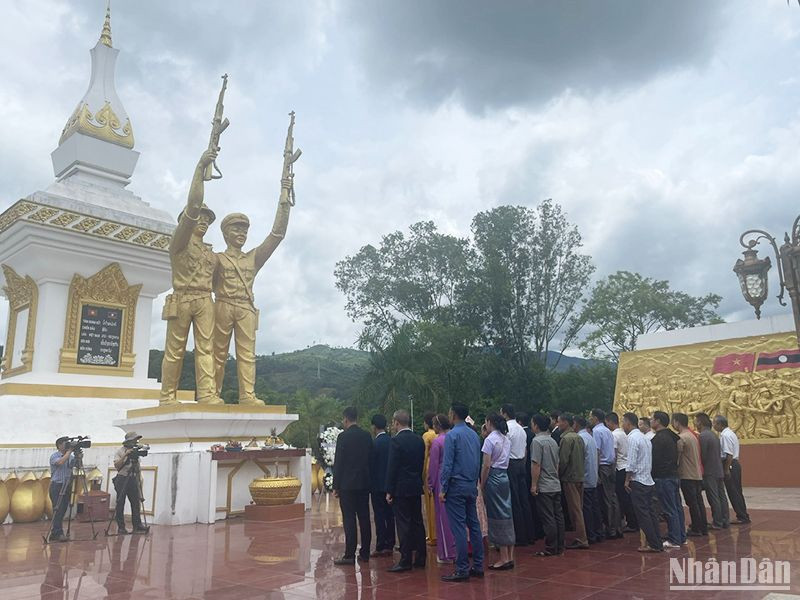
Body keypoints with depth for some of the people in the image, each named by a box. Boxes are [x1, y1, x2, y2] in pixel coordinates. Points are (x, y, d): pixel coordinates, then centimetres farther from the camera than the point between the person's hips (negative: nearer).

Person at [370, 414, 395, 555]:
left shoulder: (375, 443, -14)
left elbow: (371, 465, -11)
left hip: (378, 485, -6)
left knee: (379, 517, 0)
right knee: (389, 515, 12)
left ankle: (381, 546, 2)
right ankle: (389, 545, 18)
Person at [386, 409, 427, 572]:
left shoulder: (396, 441, -13)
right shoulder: (419, 440, 8)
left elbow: (392, 467, -14)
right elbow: (422, 463, 12)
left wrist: (389, 491, -9)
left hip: (401, 489, -7)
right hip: (416, 487, 7)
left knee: (403, 524, -2)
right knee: (417, 522, 13)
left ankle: (405, 560, 1)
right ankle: (420, 558, 19)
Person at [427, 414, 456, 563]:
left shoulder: (437, 441, -14)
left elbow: (433, 465, -12)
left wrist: (430, 485, -2)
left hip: (441, 482, -6)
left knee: (443, 517, 3)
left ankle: (446, 554, 10)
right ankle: (456, 550, 21)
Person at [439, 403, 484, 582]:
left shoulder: (452, 435, -13)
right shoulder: (474, 435, 9)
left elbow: (447, 464, -14)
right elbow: (478, 462, 13)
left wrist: (443, 489, -9)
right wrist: (474, 483, 19)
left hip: (456, 486, -8)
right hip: (472, 486, 8)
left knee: (459, 527, -4)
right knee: (474, 525, 11)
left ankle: (462, 569, -1)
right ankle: (477, 566, 17)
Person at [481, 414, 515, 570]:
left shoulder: (489, 439, -11)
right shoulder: (506, 439, 11)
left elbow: (487, 465, -14)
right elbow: (505, 460, 10)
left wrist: (482, 485, -6)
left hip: (493, 478, -7)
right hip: (505, 476, 7)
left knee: (497, 516, -1)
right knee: (507, 514, 10)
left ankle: (504, 558, 3)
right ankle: (510, 556, 16)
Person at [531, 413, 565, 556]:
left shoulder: (537, 441, -13)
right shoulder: (553, 441, 13)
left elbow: (536, 465, -18)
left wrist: (534, 484, -14)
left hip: (544, 487, -8)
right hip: (556, 485, 8)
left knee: (548, 519, -3)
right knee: (558, 516, 11)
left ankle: (551, 548, 1)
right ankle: (559, 547, 18)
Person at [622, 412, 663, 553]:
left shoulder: (632, 438, -14)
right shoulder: (644, 437, 15)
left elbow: (631, 462, -18)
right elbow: (649, 460, 16)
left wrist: (627, 480, -11)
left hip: (638, 481, -9)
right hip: (648, 480, 9)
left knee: (643, 514, -2)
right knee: (650, 512, 12)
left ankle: (653, 544, 1)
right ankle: (657, 543, 16)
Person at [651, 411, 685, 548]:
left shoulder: (659, 438, -17)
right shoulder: (671, 436, 13)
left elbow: (655, 459, -18)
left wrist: (652, 476, -9)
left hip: (663, 478, -10)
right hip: (674, 475, 10)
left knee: (670, 510, -5)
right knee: (677, 507, 14)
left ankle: (674, 540, -1)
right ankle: (681, 537, 21)